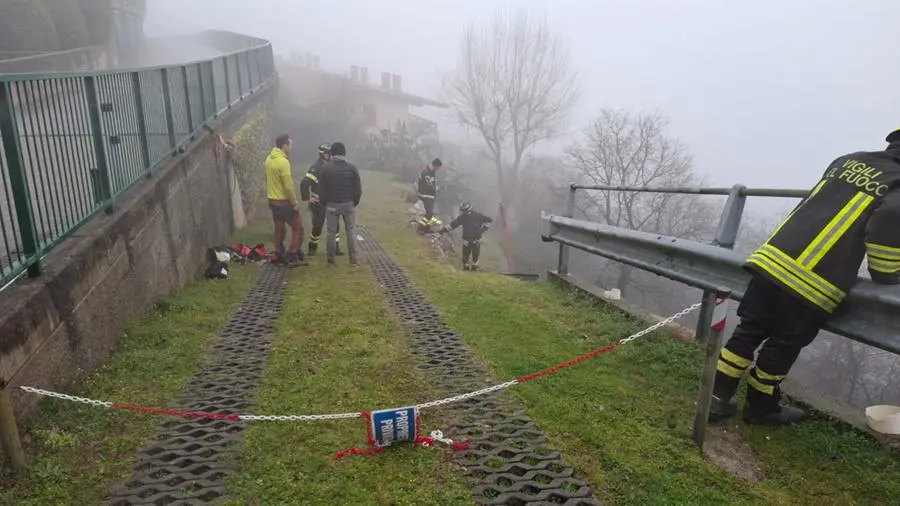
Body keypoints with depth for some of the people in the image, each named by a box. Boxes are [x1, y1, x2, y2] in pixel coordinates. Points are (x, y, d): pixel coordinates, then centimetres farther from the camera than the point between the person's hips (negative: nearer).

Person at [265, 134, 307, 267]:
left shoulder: (269, 159, 7)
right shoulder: (283, 161, -21)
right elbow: (288, 186, -22)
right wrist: (295, 202, -12)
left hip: (273, 200, 9)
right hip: (284, 202, -9)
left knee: (279, 228, 17)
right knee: (298, 227, 0)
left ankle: (279, 256, 22)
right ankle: (293, 257, -2)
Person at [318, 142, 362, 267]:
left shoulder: (326, 168, -5)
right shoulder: (352, 167, -4)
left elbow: (321, 190, -4)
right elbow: (358, 188, -3)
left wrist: (324, 203, 12)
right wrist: (355, 202, 12)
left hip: (332, 204, 0)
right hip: (349, 204, 0)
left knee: (331, 232, 8)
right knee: (351, 231, 9)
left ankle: (331, 260, 13)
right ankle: (353, 260, 10)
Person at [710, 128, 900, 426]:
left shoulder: (849, 160, 20)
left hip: (770, 259, 5)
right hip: (812, 283, -5)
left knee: (748, 333, 14)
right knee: (783, 346, 12)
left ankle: (716, 398, 20)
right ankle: (761, 408, 32)